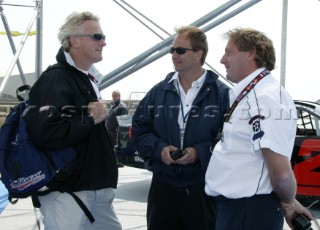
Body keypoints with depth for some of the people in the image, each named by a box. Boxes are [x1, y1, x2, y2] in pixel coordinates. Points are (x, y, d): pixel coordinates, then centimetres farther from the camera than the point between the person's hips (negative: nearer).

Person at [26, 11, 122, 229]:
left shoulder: (88, 80, 15)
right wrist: (90, 118, -20)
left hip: (95, 187, 10)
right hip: (67, 191, -10)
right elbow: (46, 133, -32)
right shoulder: (55, 80, -17)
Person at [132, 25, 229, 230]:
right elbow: (139, 130, 9)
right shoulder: (159, 91, 8)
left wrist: (201, 153, -19)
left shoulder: (222, 94, -3)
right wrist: (159, 149, -9)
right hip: (163, 186, 3)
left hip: (204, 188, -3)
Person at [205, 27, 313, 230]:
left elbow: (281, 173, -24)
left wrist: (288, 204, -8)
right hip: (234, 205, 9)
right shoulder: (249, 94, 12)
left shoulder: (264, 97, -20)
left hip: (248, 212, -9)